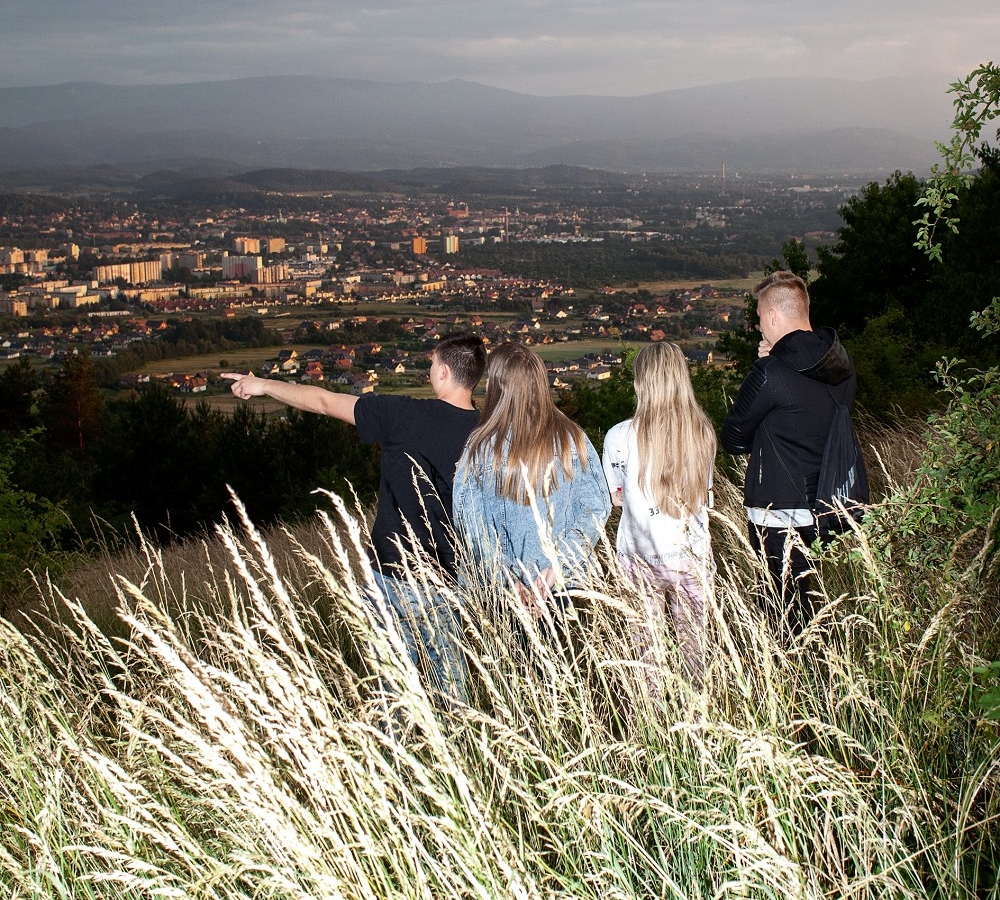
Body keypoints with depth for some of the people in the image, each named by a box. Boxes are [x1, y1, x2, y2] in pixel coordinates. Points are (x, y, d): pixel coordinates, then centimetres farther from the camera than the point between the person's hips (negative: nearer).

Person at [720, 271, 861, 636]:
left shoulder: (772, 373, -18)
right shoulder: (843, 366, 4)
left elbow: (733, 439, -8)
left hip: (780, 516, -7)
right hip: (827, 508, 7)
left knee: (788, 610, 4)